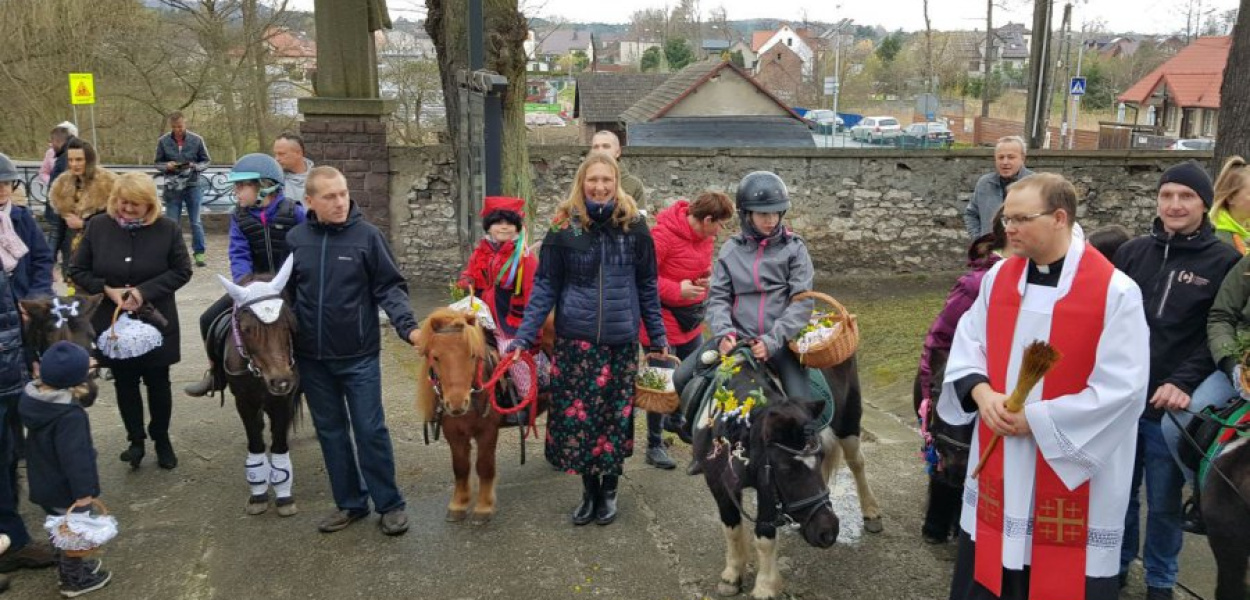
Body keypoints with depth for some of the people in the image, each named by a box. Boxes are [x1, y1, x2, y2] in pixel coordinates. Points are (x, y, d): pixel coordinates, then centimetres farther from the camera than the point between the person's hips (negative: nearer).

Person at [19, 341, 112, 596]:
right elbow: (74, 457, -31)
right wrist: (83, 491, -26)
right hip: (66, 488, -8)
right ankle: (74, 579, 25)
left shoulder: (32, 398, -6)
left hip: (43, 483, 8)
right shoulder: (70, 415, -32)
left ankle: (67, 565, 45)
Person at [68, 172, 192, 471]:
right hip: (113, 322, 1)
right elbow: (77, 270, 1)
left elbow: (182, 271, -6)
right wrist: (107, 290, -16)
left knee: (157, 382, 11)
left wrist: (144, 291, -18)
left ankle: (161, 438, 29)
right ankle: (136, 439, 28)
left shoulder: (168, 229, -9)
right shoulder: (98, 227, -4)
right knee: (124, 383, 12)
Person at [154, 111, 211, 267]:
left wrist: (195, 166, -14)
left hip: (193, 186, -1)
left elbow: (206, 161, 5)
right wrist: (167, 166, -13)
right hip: (172, 187, 1)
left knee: (196, 222, 2)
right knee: (172, 223, 5)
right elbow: (158, 163, 8)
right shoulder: (163, 141, 0)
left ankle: (199, 253, 10)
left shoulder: (196, 140, -2)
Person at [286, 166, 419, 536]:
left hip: (358, 356, -3)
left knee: (371, 431, 2)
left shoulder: (367, 235, -8)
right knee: (330, 433, 13)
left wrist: (407, 326, -22)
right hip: (311, 358, 4)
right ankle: (350, 503, 27)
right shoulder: (295, 239, 1)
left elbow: (389, 287, -7)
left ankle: (389, 504, 16)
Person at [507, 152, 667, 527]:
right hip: (575, 340, 0)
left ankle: (609, 490, 28)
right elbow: (545, 287, 0)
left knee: (616, 414, 7)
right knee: (576, 414, 3)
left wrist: (658, 337, 10)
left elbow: (647, 286, 8)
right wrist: (524, 337, -6)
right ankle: (589, 489, 24)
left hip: (621, 340, 1)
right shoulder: (564, 229, -3)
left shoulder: (634, 228, 0)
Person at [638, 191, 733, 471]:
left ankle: (676, 419, 43)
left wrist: (706, 276, -3)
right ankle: (654, 445, 11)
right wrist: (676, 290, -24)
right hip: (664, 316, -8)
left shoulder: (705, 235, 1)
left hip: (692, 316, 8)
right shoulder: (664, 235, -24)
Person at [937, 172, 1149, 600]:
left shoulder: (1116, 292, -15)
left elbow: (1122, 388, -18)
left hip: (1073, 468, -5)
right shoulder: (998, 277, 2)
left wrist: (1036, 418, -18)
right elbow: (967, 344, 9)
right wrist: (982, 392, -11)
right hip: (998, 462, 5)